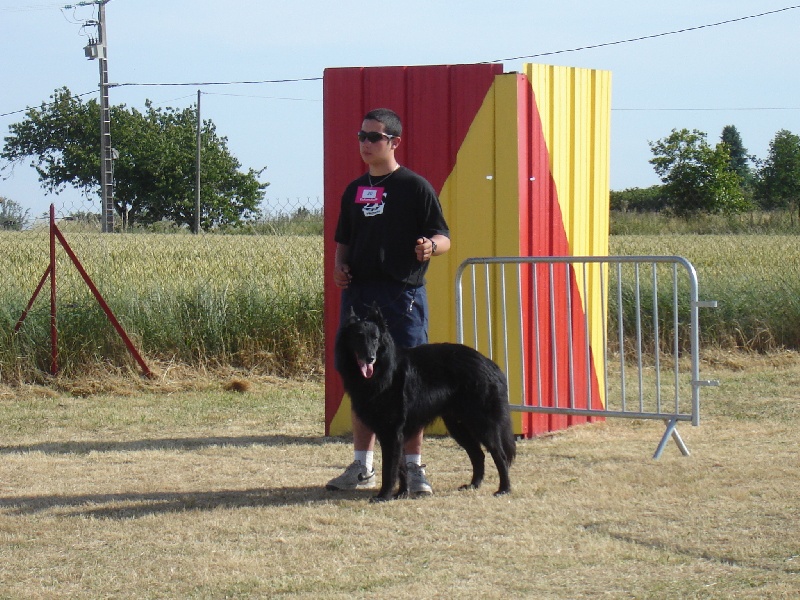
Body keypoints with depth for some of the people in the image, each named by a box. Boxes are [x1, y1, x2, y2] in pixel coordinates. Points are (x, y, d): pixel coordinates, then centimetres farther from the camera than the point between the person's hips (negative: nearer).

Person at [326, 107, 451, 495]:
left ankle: (412, 467, 2)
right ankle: (362, 467, 16)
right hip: (358, 295, 6)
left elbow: (444, 237, -3)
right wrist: (339, 266, 5)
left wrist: (430, 247, -25)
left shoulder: (415, 187, -2)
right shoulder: (355, 190, 16)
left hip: (402, 294, -6)